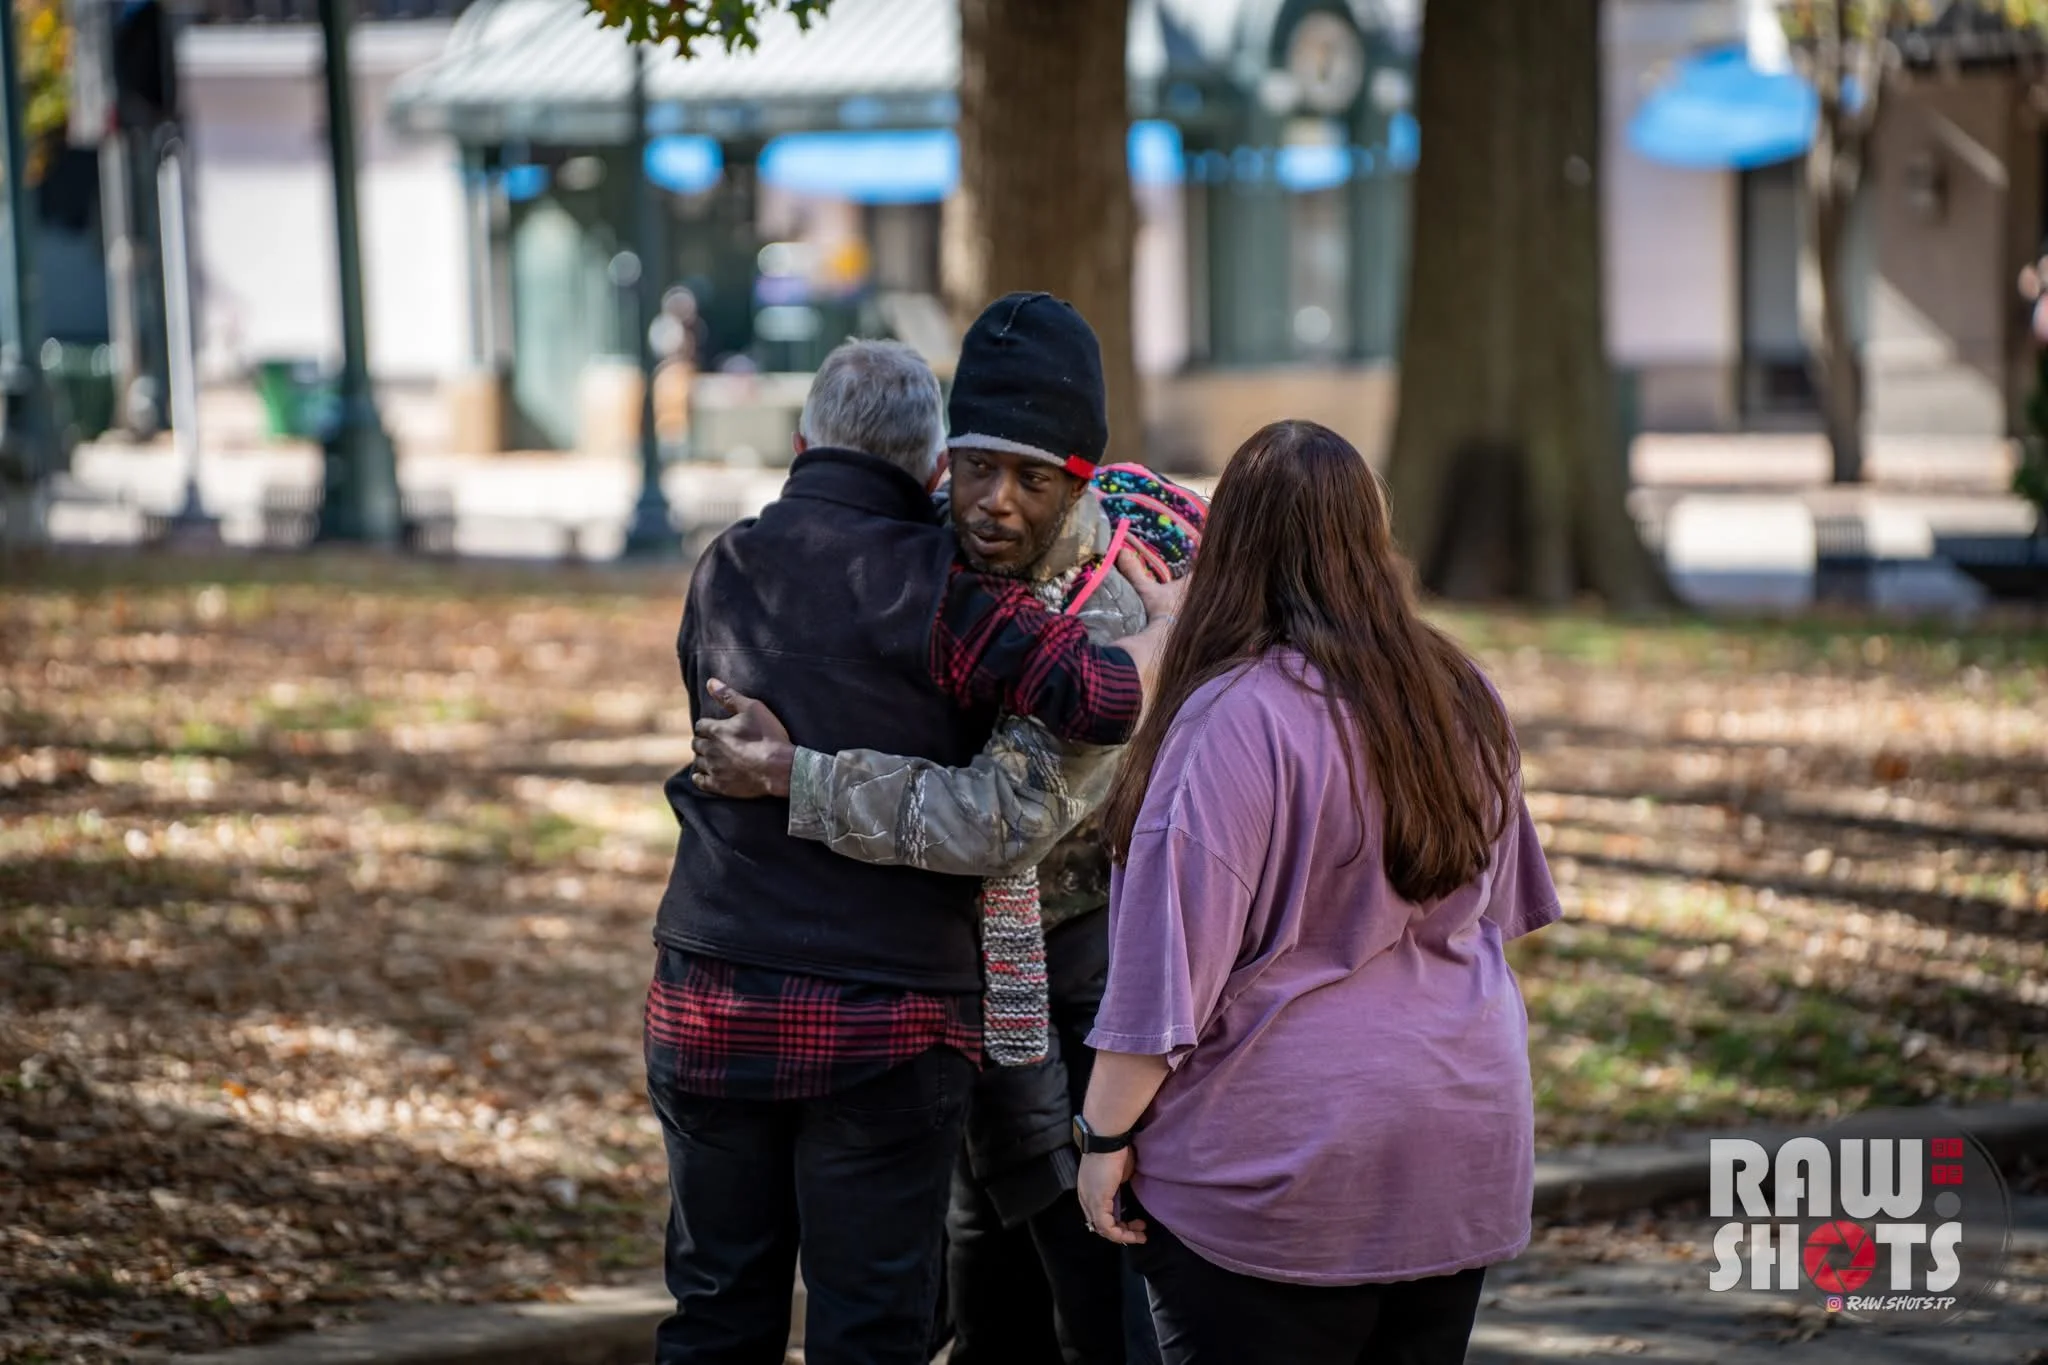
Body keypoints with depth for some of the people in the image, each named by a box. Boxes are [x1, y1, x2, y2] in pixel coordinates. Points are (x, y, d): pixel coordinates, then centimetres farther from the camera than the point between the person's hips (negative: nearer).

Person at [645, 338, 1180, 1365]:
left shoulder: (722, 575, 8)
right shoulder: (935, 584, -9)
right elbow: (1098, 697, -19)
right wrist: (1175, 630, 0)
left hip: (707, 1010, 4)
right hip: (885, 1027, -4)